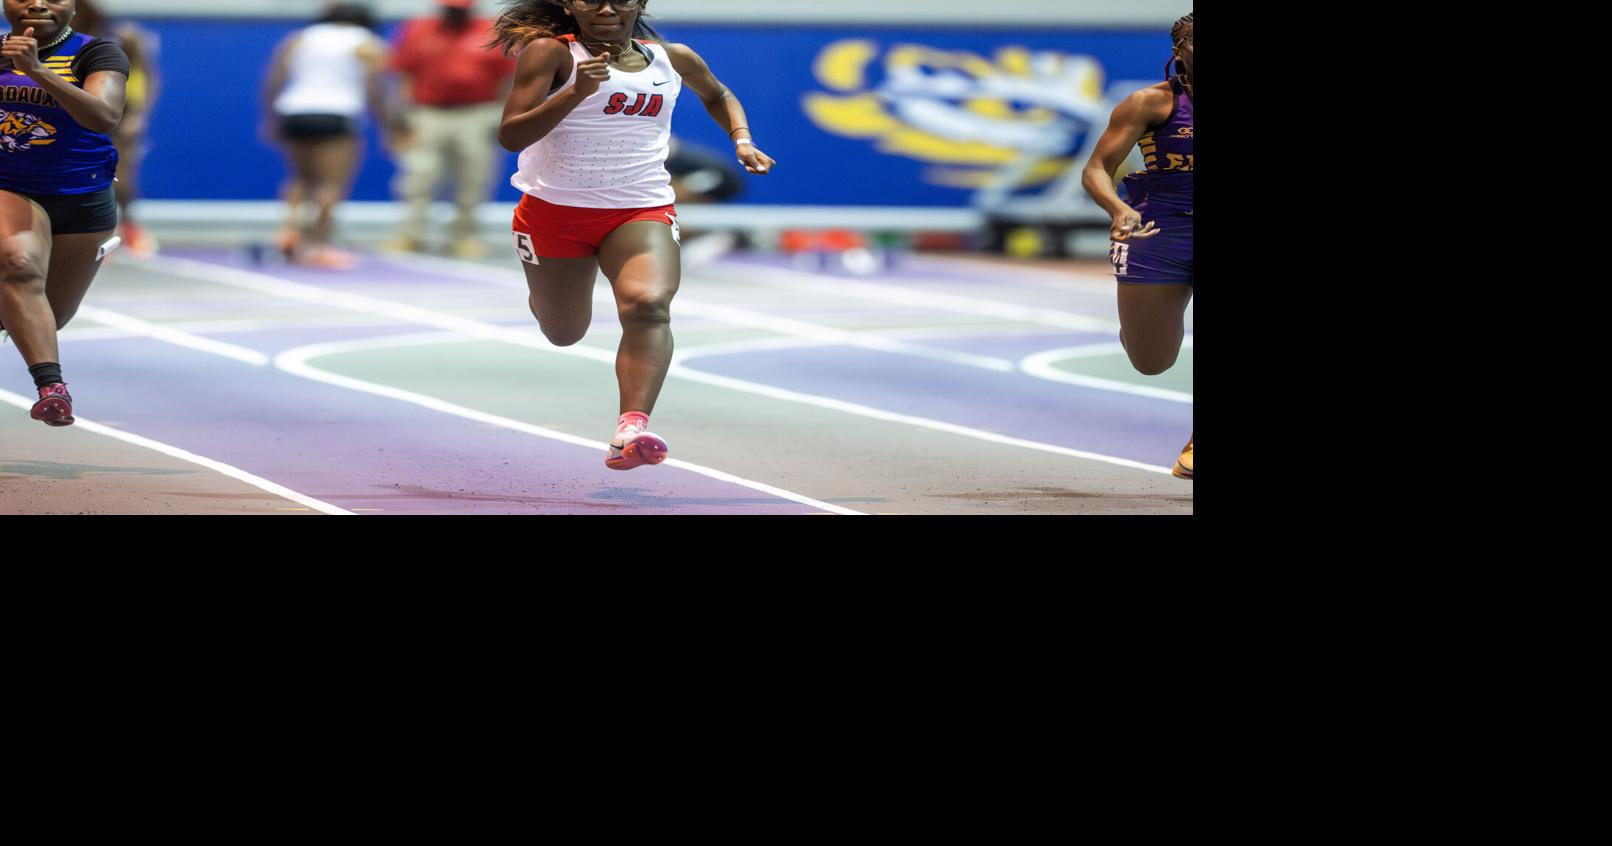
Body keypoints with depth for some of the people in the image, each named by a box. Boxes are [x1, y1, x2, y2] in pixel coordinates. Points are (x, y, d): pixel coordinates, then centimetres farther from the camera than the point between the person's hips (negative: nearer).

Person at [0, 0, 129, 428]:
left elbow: (105, 117, -31)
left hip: (83, 200, 0)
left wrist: (37, 70, -40)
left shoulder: (95, 53, -13)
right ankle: (51, 387, -39)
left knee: (51, 315, 13)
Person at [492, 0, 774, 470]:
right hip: (554, 208, -1)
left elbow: (716, 95, 29)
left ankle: (632, 430, -41)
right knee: (563, 334, 15)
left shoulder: (672, 60, 6)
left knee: (649, 305, -28)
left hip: (641, 211, 1)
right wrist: (577, 92, -29)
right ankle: (542, 296, 54)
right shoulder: (551, 52, -9)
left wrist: (742, 140, 11)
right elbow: (510, 136, -18)